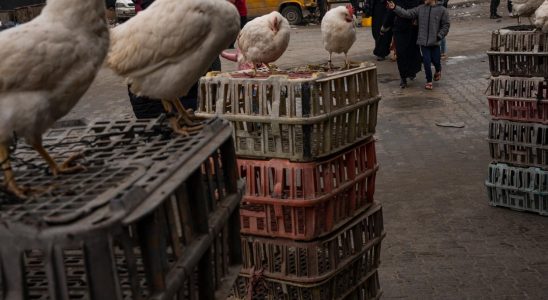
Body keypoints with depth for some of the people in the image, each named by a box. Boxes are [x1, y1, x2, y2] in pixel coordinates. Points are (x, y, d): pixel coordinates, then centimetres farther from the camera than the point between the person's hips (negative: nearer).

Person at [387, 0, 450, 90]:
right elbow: (407, 13, -3)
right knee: (426, 61, 0)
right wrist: (395, 8, -13)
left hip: (435, 42, -1)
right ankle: (429, 81, 16)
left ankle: (438, 70, 42)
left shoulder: (442, 10, -4)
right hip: (424, 42, 1)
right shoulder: (420, 9, 3)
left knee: (436, 60, 6)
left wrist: (439, 36, -8)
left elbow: (445, 25, -1)